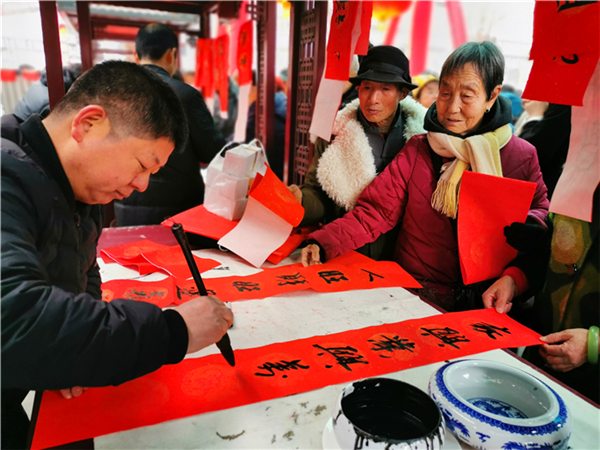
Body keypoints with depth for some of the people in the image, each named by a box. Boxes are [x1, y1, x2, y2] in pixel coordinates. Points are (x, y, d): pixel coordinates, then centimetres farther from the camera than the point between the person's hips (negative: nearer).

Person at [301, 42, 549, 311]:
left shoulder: (522, 156, 3)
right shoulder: (416, 151, 4)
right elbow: (374, 212, -1)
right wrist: (323, 243, -17)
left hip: (483, 301, -1)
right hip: (410, 293, 1)